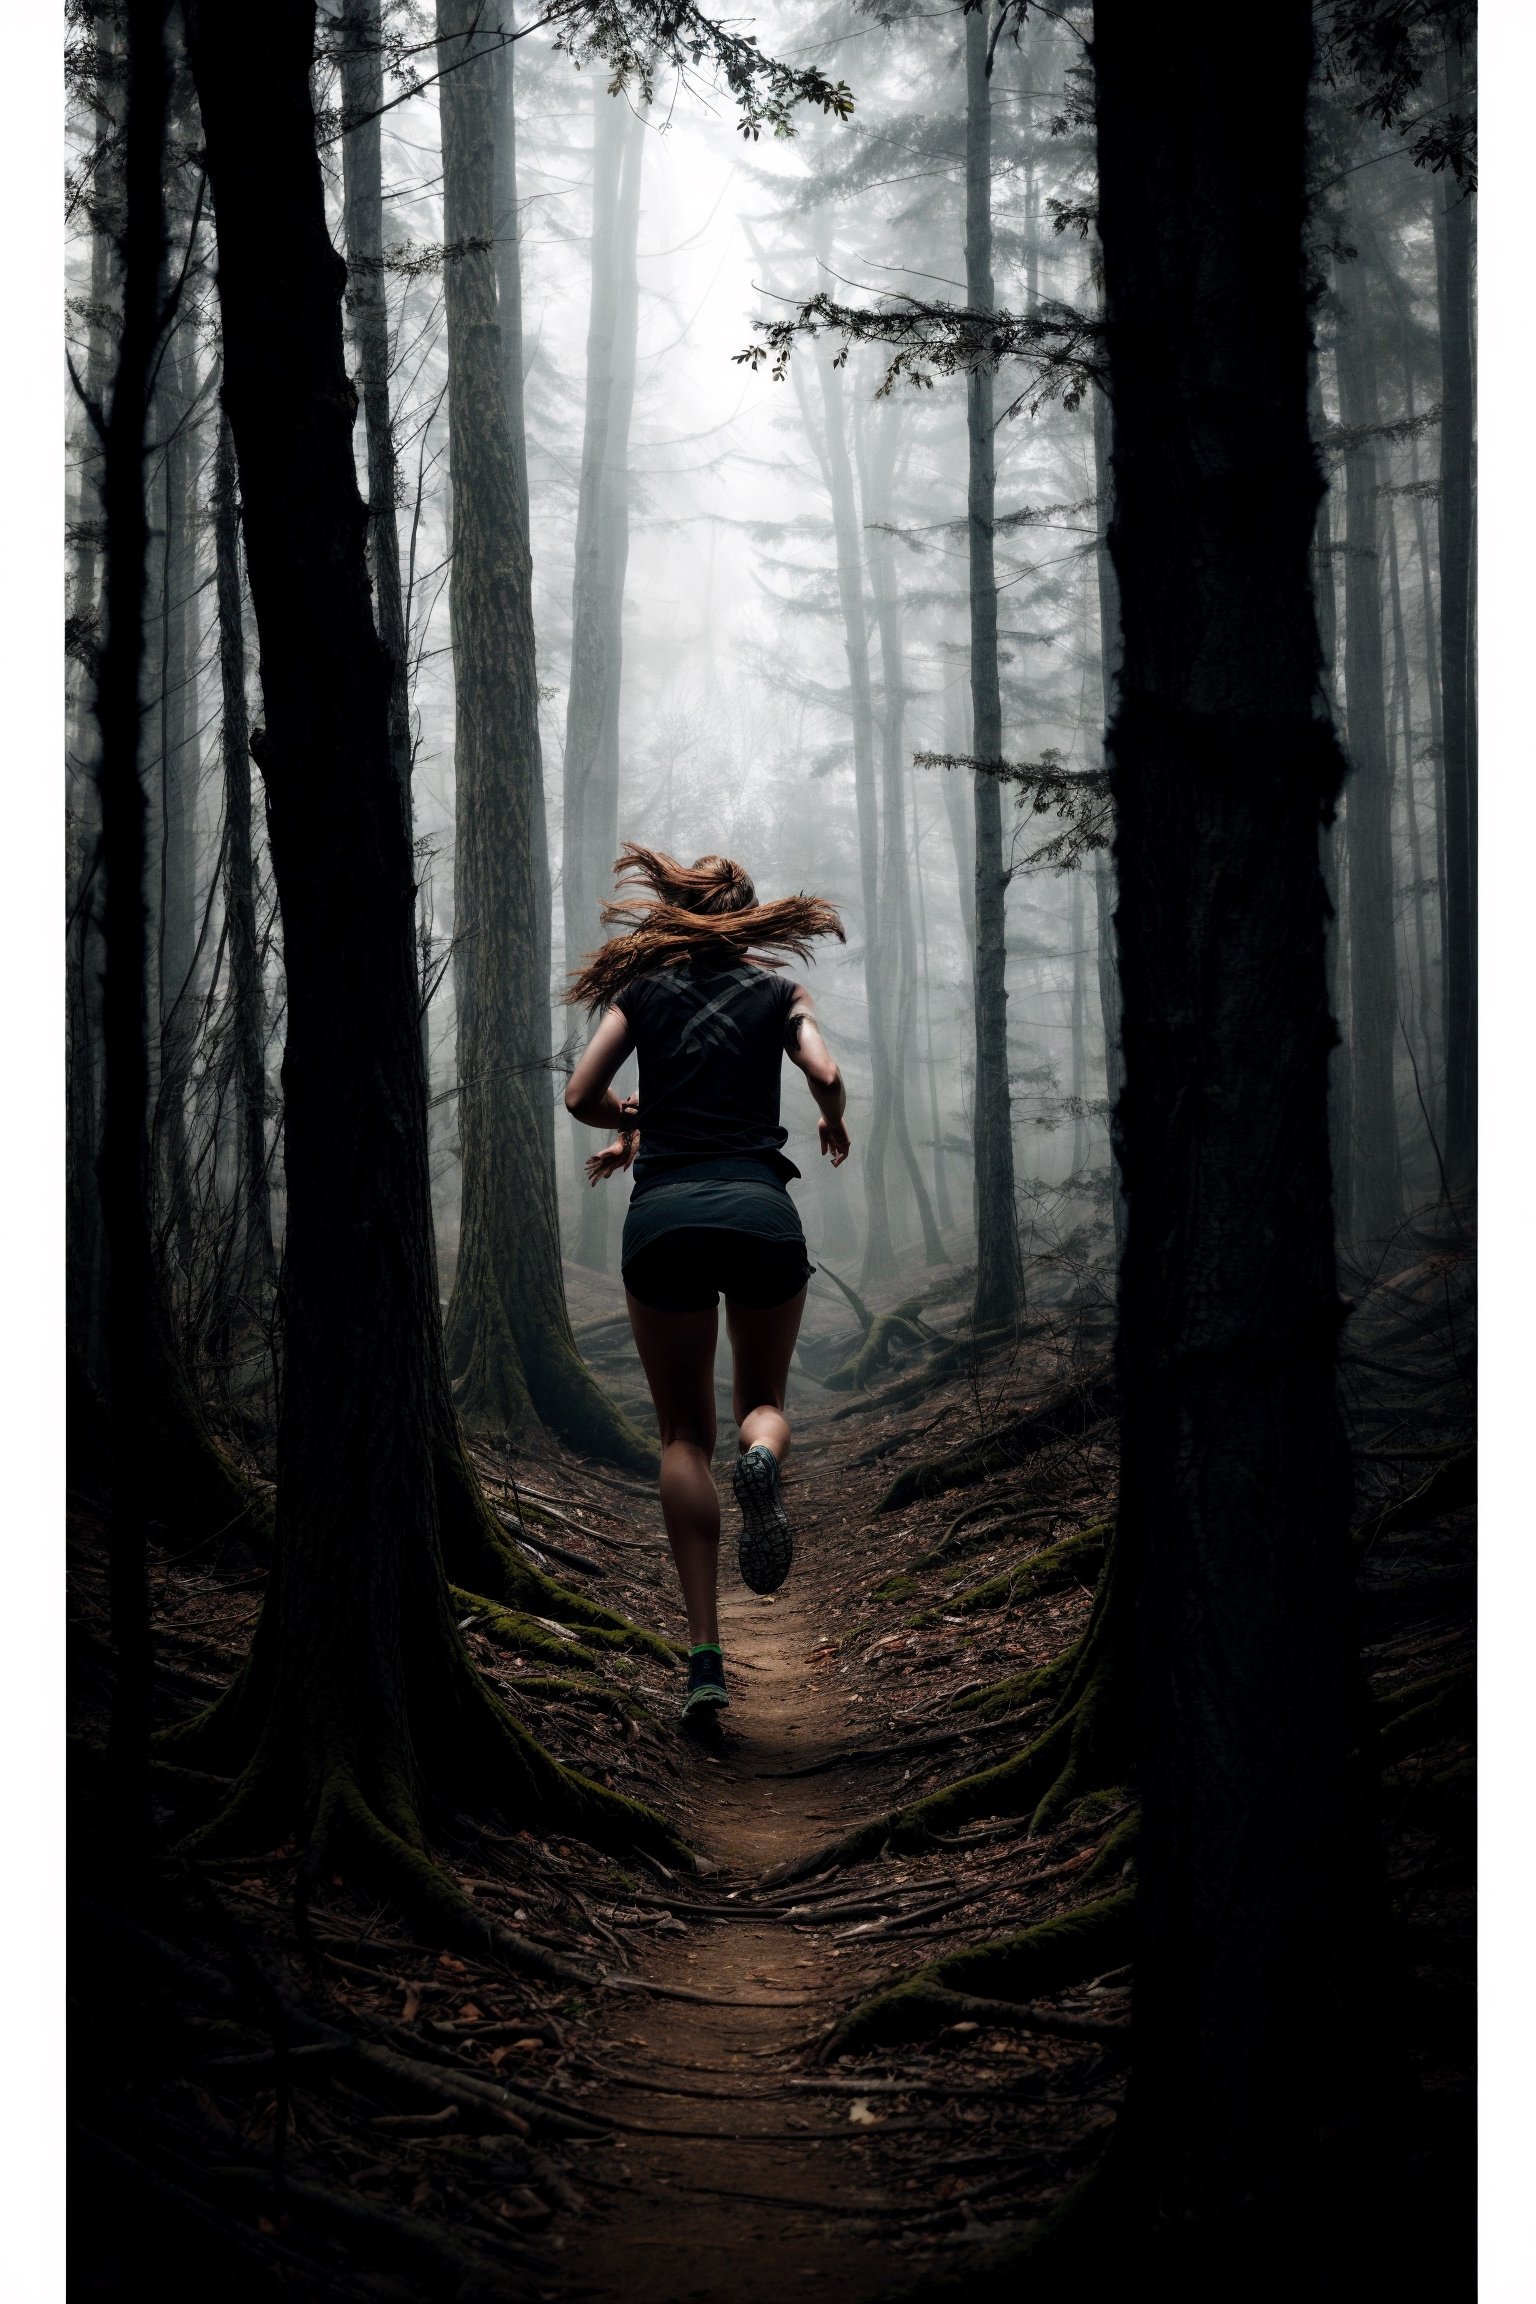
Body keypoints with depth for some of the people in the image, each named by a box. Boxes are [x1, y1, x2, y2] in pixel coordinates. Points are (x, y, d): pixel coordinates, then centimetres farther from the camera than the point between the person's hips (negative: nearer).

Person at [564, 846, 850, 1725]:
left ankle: (706, 1653, -3)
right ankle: (763, 1458, -21)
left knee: (685, 1436, 9)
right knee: (765, 1398, 20)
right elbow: (825, 1075, -3)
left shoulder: (642, 989, 15)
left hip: (663, 1215, 0)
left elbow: (582, 1097, 9)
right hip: (759, 1209, 0)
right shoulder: (779, 991, 14)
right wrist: (835, 1123, 19)